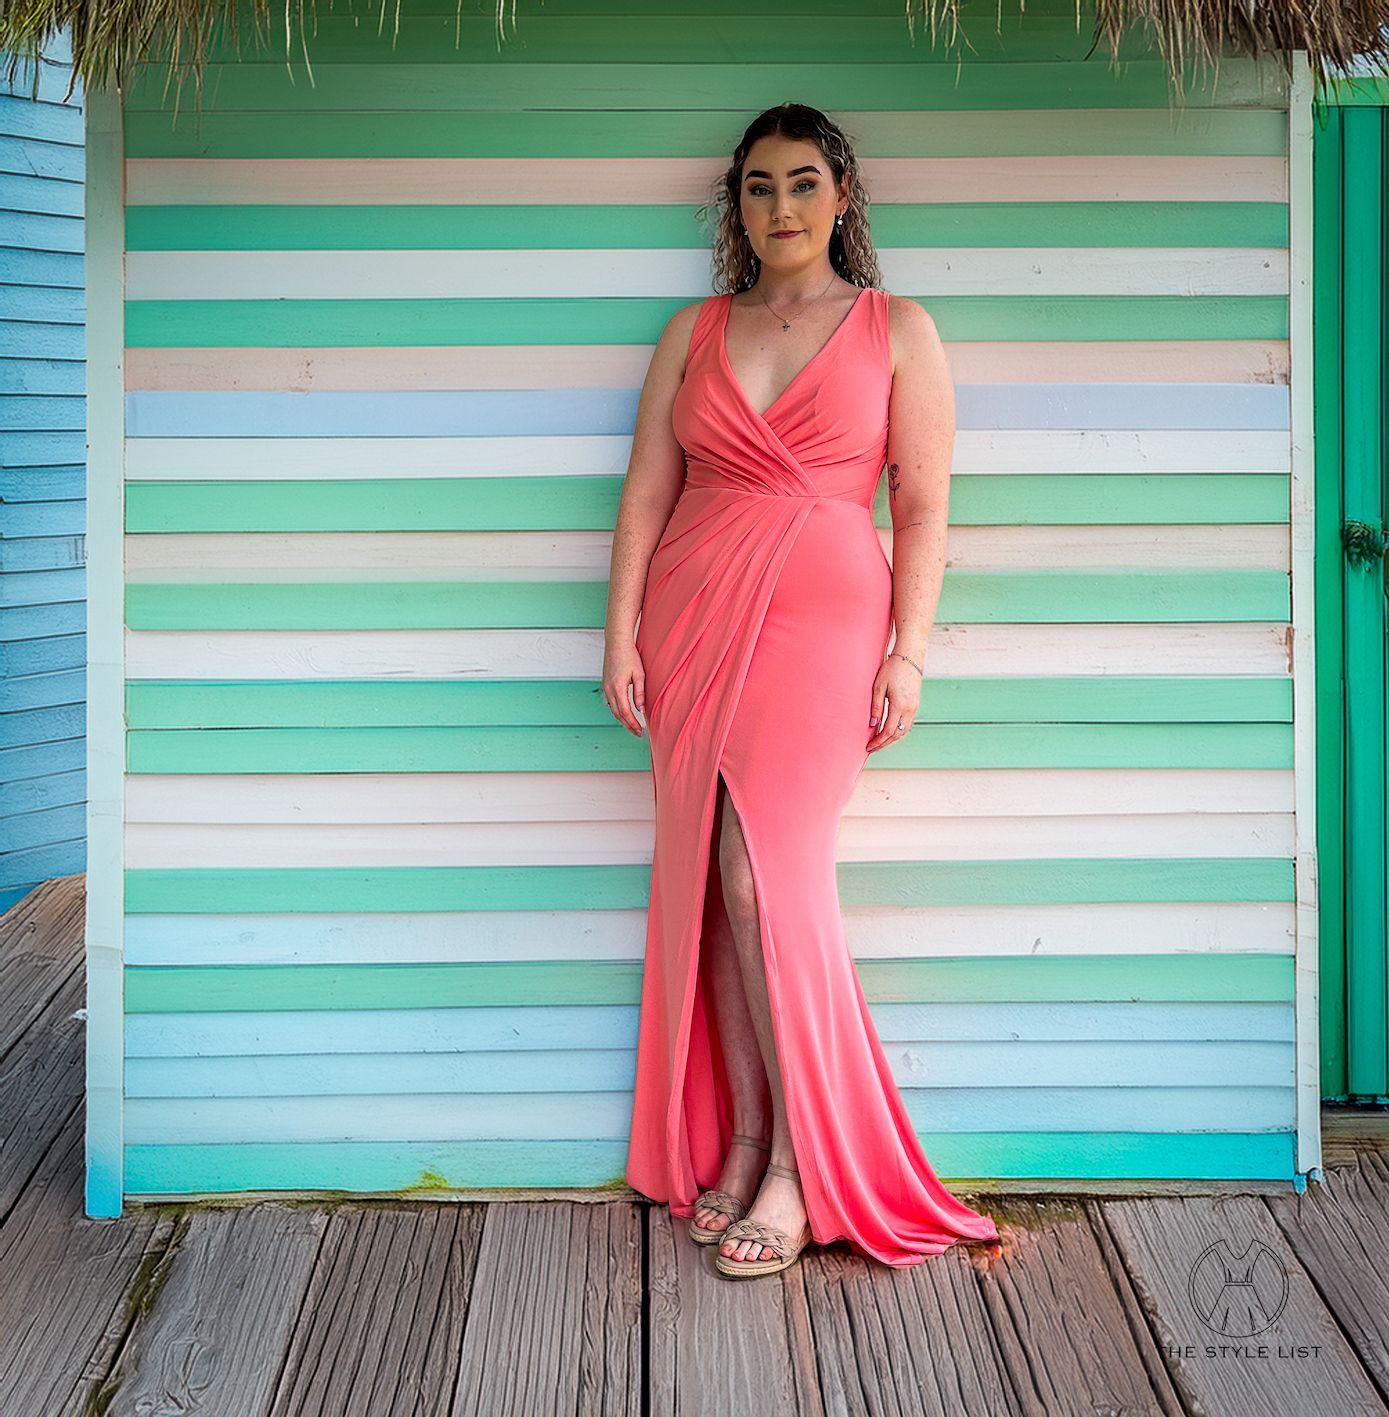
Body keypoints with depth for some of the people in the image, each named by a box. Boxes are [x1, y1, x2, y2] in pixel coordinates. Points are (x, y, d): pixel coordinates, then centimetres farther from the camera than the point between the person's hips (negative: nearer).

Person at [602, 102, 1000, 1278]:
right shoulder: (693, 335, 14)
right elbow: (645, 494, 10)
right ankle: (741, 1136, 11)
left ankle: (798, 1162, -7)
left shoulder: (896, 331, 6)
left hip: (820, 618, -4)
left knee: (766, 869, -15)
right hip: (694, 618, 4)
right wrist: (623, 636, 2)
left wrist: (908, 653, -7)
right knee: (711, 880, 1)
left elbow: (923, 507, 1)